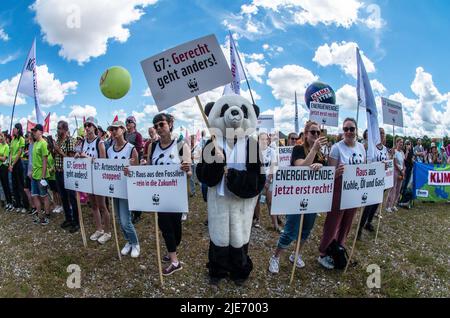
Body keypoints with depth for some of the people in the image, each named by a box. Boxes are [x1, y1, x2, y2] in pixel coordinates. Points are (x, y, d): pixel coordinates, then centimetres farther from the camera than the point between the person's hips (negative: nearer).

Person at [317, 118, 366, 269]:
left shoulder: (361, 147, 4)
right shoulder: (337, 147, -14)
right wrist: (337, 172, -37)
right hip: (339, 192, -6)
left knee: (346, 224, 17)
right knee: (332, 224, 3)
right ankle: (323, 255, 19)